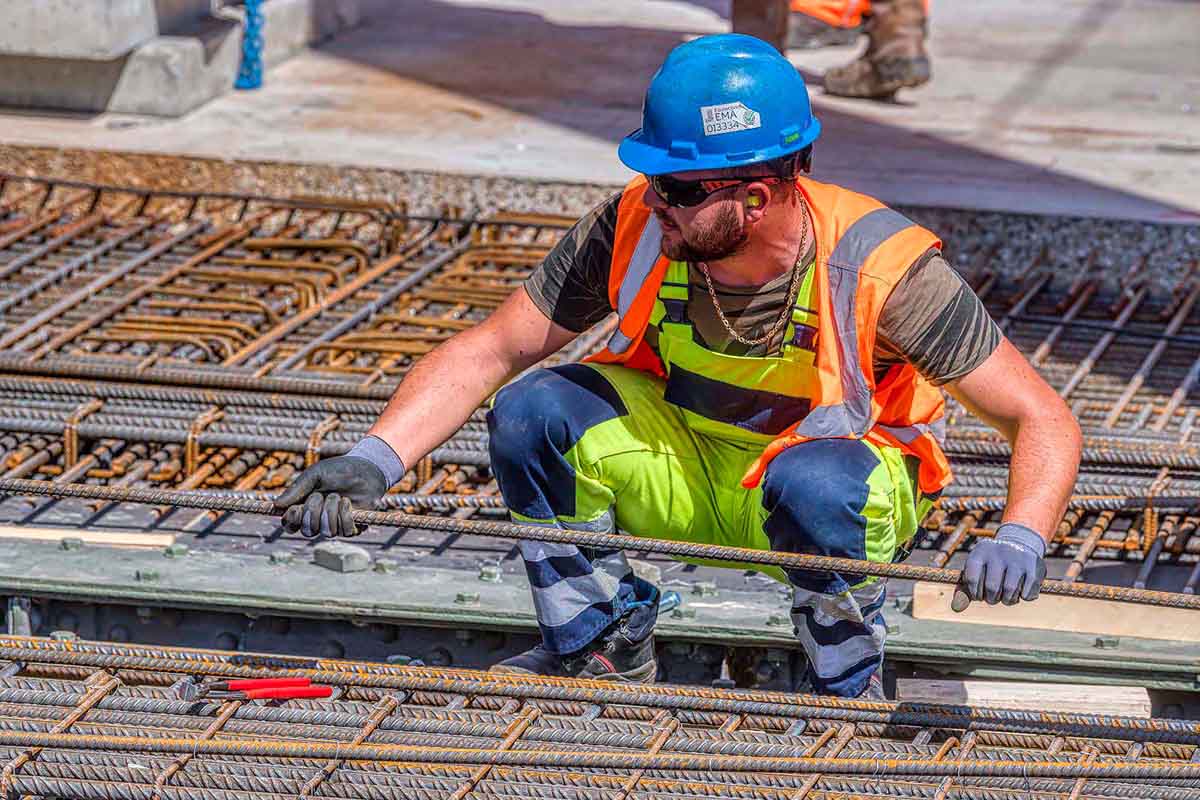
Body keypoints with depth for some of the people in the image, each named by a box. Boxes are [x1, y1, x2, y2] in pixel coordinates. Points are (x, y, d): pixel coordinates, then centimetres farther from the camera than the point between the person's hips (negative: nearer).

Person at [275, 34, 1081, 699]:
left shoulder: (879, 269, -30)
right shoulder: (637, 227, -22)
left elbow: (1044, 421, -26)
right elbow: (491, 350, -14)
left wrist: (1019, 541, -46)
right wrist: (375, 461, -29)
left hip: (837, 463, -3)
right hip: (685, 462, 3)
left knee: (817, 484, -38)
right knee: (534, 413, -22)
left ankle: (851, 694, -9)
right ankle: (605, 651, 1)